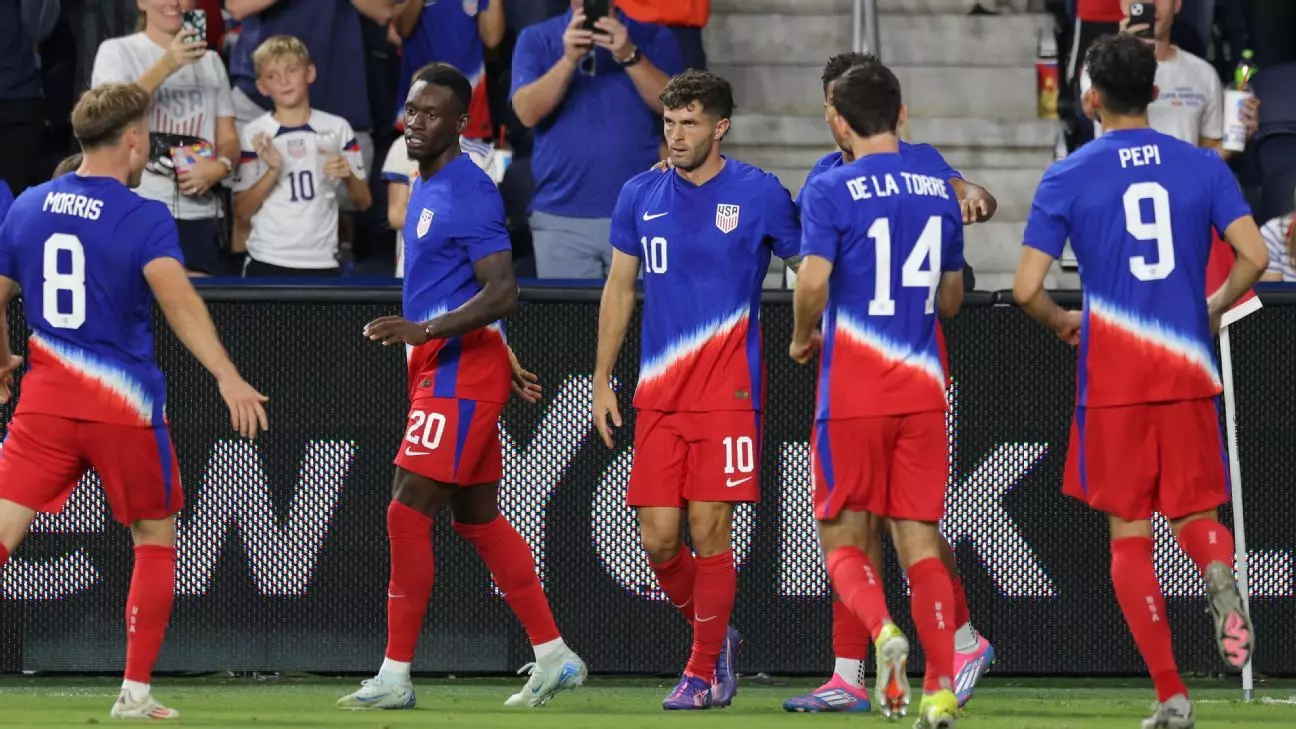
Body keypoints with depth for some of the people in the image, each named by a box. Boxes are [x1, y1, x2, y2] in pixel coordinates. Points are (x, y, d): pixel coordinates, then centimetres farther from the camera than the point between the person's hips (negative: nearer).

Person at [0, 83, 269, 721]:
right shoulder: (144, 218, -9)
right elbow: (174, 294, -26)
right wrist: (227, 377, -35)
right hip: (125, 404, -3)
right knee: (155, 540, 16)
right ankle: (135, 692, 13)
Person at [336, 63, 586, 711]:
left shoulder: (469, 192, -15)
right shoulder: (424, 187, 15)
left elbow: (502, 293, -22)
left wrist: (423, 331, -29)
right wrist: (506, 361, 28)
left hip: (461, 373, -10)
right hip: (437, 369, 10)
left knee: (408, 514, -11)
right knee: (479, 520, 13)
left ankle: (395, 676, -8)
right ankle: (554, 658, 18)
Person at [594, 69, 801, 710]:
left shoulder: (759, 195, -2)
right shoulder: (641, 196, 9)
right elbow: (619, 290, 15)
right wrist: (603, 381, 12)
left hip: (728, 393, -4)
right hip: (657, 394, 4)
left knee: (708, 533, -7)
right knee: (658, 538, -1)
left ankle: (703, 671, 6)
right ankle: (714, 637, 23)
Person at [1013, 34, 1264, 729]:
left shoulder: (1067, 179, -2)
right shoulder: (1202, 167, 3)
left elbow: (1026, 288, -8)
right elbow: (1253, 257, -5)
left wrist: (1062, 323, 14)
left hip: (1112, 380, -2)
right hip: (1188, 371, 2)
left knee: (1129, 535, 6)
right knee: (1196, 516, 13)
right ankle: (1218, 570, -25)